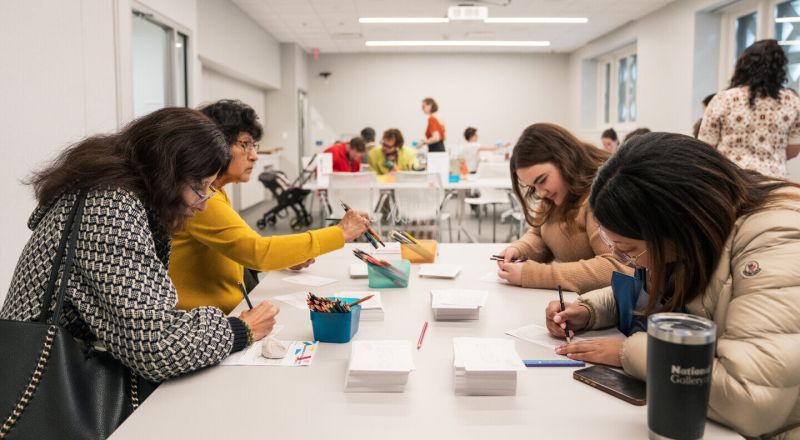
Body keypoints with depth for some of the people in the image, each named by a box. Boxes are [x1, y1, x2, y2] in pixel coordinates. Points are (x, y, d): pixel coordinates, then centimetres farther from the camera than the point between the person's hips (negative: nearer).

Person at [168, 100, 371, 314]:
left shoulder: (214, 193, 13)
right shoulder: (198, 198, -19)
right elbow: (257, 252, -26)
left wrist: (288, 257, 2)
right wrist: (340, 233, -21)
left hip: (230, 312, 9)